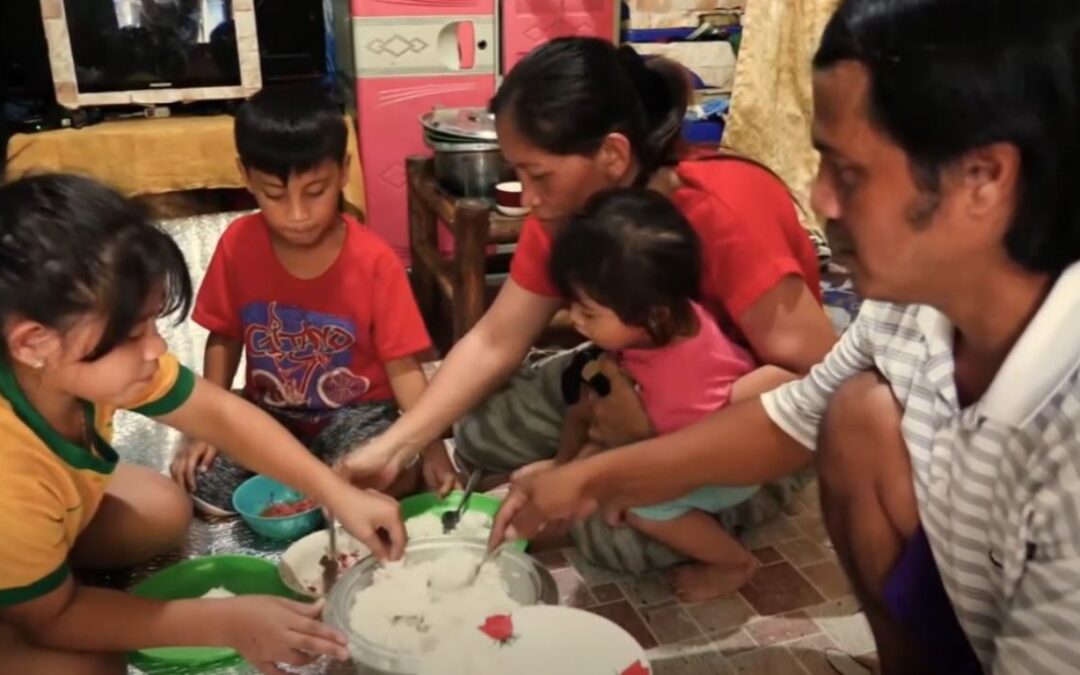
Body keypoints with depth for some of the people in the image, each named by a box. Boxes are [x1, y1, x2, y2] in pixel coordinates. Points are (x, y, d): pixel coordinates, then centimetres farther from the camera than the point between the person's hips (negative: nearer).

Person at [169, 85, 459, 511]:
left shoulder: (374, 261, -18)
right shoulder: (237, 245, -9)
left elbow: (403, 366, -16)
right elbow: (224, 339, 3)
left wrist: (431, 448, -27)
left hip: (355, 410, -3)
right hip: (269, 411, 3)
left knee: (393, 479, -30)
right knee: (199, 483, -16)